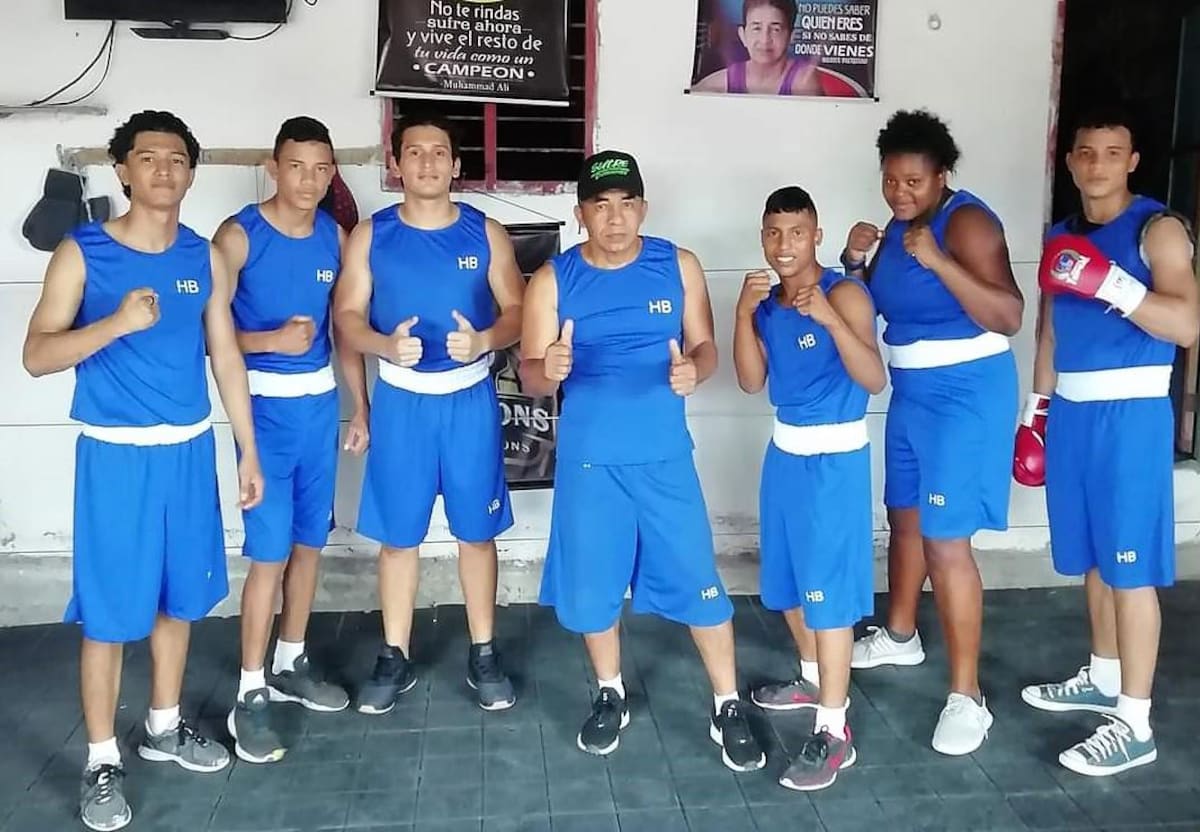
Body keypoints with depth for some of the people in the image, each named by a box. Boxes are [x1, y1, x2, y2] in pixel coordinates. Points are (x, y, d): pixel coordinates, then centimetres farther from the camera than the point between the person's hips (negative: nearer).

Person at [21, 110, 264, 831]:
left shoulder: (205, 257, 5)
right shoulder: (83, 252, -6)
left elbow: (226, 357, 9)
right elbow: (37, 356, -9)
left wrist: (249, 452, 8)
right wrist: (117, 322, -25)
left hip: (190, 450, 4)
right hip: (116, 453, -4)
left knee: (180, 594, 14)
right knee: (110, 608, 2)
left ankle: (165, 727, 33)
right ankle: (103, 760, 18)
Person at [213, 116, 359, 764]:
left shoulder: (335, 236, 6)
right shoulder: (239, 235, -9)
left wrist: (360, 407, 10)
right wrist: (272, 339, -23)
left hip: (321, 401, 5)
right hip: (265, 405, -5)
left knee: (309, 540, 12)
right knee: (269, 552, -5)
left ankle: (289, 665, 29)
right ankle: (250, 695, 7)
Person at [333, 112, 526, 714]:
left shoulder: (486, 233, 0)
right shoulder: (370, 235, 0)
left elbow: (517, 313, 1)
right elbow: (347, 318, -1)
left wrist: (483, 340, -20)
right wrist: (387, 345, -21)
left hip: (470, 400, 0)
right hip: (400, 401, 0)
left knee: (477, 531, 8)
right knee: (398, 536, 7)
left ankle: (483, 655, 23)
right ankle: (395, 658, 23)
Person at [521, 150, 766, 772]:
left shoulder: (679, 266, 1)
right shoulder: (554, 279, -2)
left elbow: (705, 346, 4)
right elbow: (530, 375, -3)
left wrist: (693, 369, -20)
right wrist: (548, 370, -27)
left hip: (664, 455, 0)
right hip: (588, 459, 0)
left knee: (698, 581, 3)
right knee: (591, 585, 10)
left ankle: (728, 706, 20)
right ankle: (610, 696, 33)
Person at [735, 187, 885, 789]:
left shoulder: (844, 293, -13)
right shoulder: (768, 301, 7)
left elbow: (874, 381, -21)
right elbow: (751, 382, 1)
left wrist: (829, 318, -32)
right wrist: (743, 314, -11)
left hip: (834, 456, -8)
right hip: (784, 451, 8)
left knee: (828, 587, -5)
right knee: (788, 577, 19)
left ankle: (833, 733, 3)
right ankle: (813, 680, 41)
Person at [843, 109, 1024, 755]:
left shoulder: (967, 221, -17)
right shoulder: (899, 225, 8)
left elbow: (1009, 317, -26)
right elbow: (876, 304, 16)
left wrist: (938, 260, -34)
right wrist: (855, 261, -3)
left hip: (965, 394, -9)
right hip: (911, 391, 9)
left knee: (946, 542, -10)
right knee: (904, 518, 20)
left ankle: (967, 697, -1)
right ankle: (899, 636, 40)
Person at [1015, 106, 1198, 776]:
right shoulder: (1062, 237, 15)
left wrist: (1109, 281, -29)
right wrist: (1035, 413, 16)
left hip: (1131, 414, -7)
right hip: (1072, 413, 7)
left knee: (1130, 567, -4)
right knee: (1094, 557, 15)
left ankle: (1135, 724, 3)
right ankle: (1103, 678, 31)